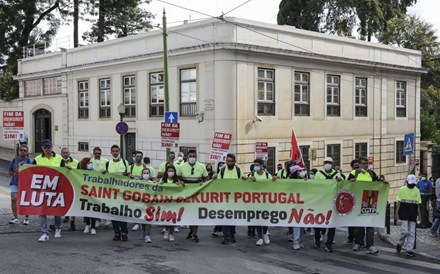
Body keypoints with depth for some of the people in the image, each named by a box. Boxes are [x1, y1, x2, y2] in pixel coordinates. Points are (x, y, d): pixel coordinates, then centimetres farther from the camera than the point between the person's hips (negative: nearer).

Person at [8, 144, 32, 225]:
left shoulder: (29, 161, -2)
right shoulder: (14, 160, 7)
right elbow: (10, 171, 11)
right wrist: (14, 174, -9)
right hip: (15, 183, 2)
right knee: (13, 199, -8)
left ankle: (26, 218, 16)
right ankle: (15, 217, 3)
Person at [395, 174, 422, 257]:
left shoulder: (417, 190, 8)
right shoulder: (402, 189, 0)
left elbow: (418, 204, 11)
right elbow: (399, 202, 0)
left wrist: (419, 214, 7)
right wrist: (397, 213, -4)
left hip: (413, 214, 3)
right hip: (404, 214, -3)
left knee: (412, 233, 2)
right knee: (405, 231, -9)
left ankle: (409, 250, 7)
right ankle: (400, 244, 16)